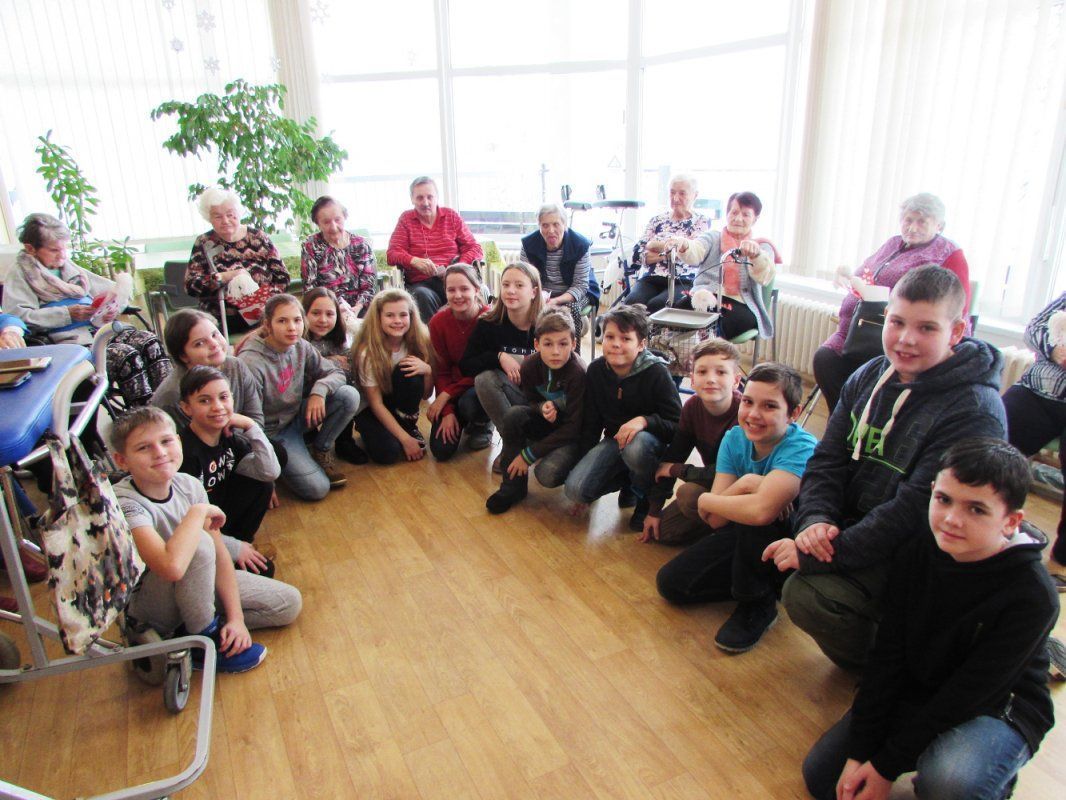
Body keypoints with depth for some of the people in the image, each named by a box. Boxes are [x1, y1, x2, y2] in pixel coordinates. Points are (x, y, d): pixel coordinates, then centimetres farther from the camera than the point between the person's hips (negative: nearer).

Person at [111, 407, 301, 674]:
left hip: (199, 584, 6)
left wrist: (236, 618, -14)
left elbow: (220, 553, -7)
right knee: (199, 544, -35)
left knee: (290, 603, 0)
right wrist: (198, 512, -31)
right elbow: (172, 566, -47)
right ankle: (204, 640, -15)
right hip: (150, 609, -6)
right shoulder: (125, 503, -30)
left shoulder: (189, 485, -10)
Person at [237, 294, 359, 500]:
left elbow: (335, 372, 1)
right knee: (317, 488, -21)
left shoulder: (300, 346, -8)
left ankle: (320, 451, 3)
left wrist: (319, 390, -24)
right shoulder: (251, 363, -26)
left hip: (297, 416, 6)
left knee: (349, 395, -16)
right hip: (272, 432, -6)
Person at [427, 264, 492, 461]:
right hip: (453, 387, 3)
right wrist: (447, 412, -15)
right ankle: (460, 419, 22)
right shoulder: (438, 322, -10)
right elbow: (441, 371, -5)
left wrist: (447, 394, -19)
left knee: (469, 402, -37)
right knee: (441, 450, -11)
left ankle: (482, 425, 1)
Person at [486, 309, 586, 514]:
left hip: (574, 436, -5)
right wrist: (542, 407, -24)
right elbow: (531, 401, 4)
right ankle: (514, 484, -9)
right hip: (548, 423, 5)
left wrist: (529, 454, -23)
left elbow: (574, 428, -24)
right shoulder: (530, 366, -13)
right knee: (513, 414, -24)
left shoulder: (578, 373, -27)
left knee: (547, 474, -31)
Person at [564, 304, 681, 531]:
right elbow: (591, 423, 3)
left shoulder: (656, 374, -18)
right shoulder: (596, 371, -5)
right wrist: (582, 464, 3)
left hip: (650, 438, -4)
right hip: (614, 439, 4)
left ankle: (648, 500, -8)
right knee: (575, 490, -17)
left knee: (636, 446, -41)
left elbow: (678, 426, -17)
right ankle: (629, 479, 12)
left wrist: (644, 420, -35)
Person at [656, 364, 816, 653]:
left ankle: (757, 605, -11)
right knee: (671, 583, -4)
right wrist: (743, 485, -32)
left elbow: (761, 509, -43)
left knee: (753, 513, -36)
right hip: (745, 540, 6)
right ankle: (761, 583, 10)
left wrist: (705, 500, -23)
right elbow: (716, 520, -13)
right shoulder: (735, 438, -9)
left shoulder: (801, 448, -27)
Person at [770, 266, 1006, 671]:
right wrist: (815, 521, -21)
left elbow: (915, 512, -27)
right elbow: (828, 460, -1)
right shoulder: (870, 376, 1)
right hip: (851, 524, 7)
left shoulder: (974, 413, -21)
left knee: (807, 594, -28)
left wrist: (814, 557, -29)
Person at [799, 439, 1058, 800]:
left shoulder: (1031, 596, -26)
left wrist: (886, 766, -21)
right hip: (916, 690, 4)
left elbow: (967, 694, -24)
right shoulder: (919, 550, -12)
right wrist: (859, 752, -14)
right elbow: (888, 653, -10)